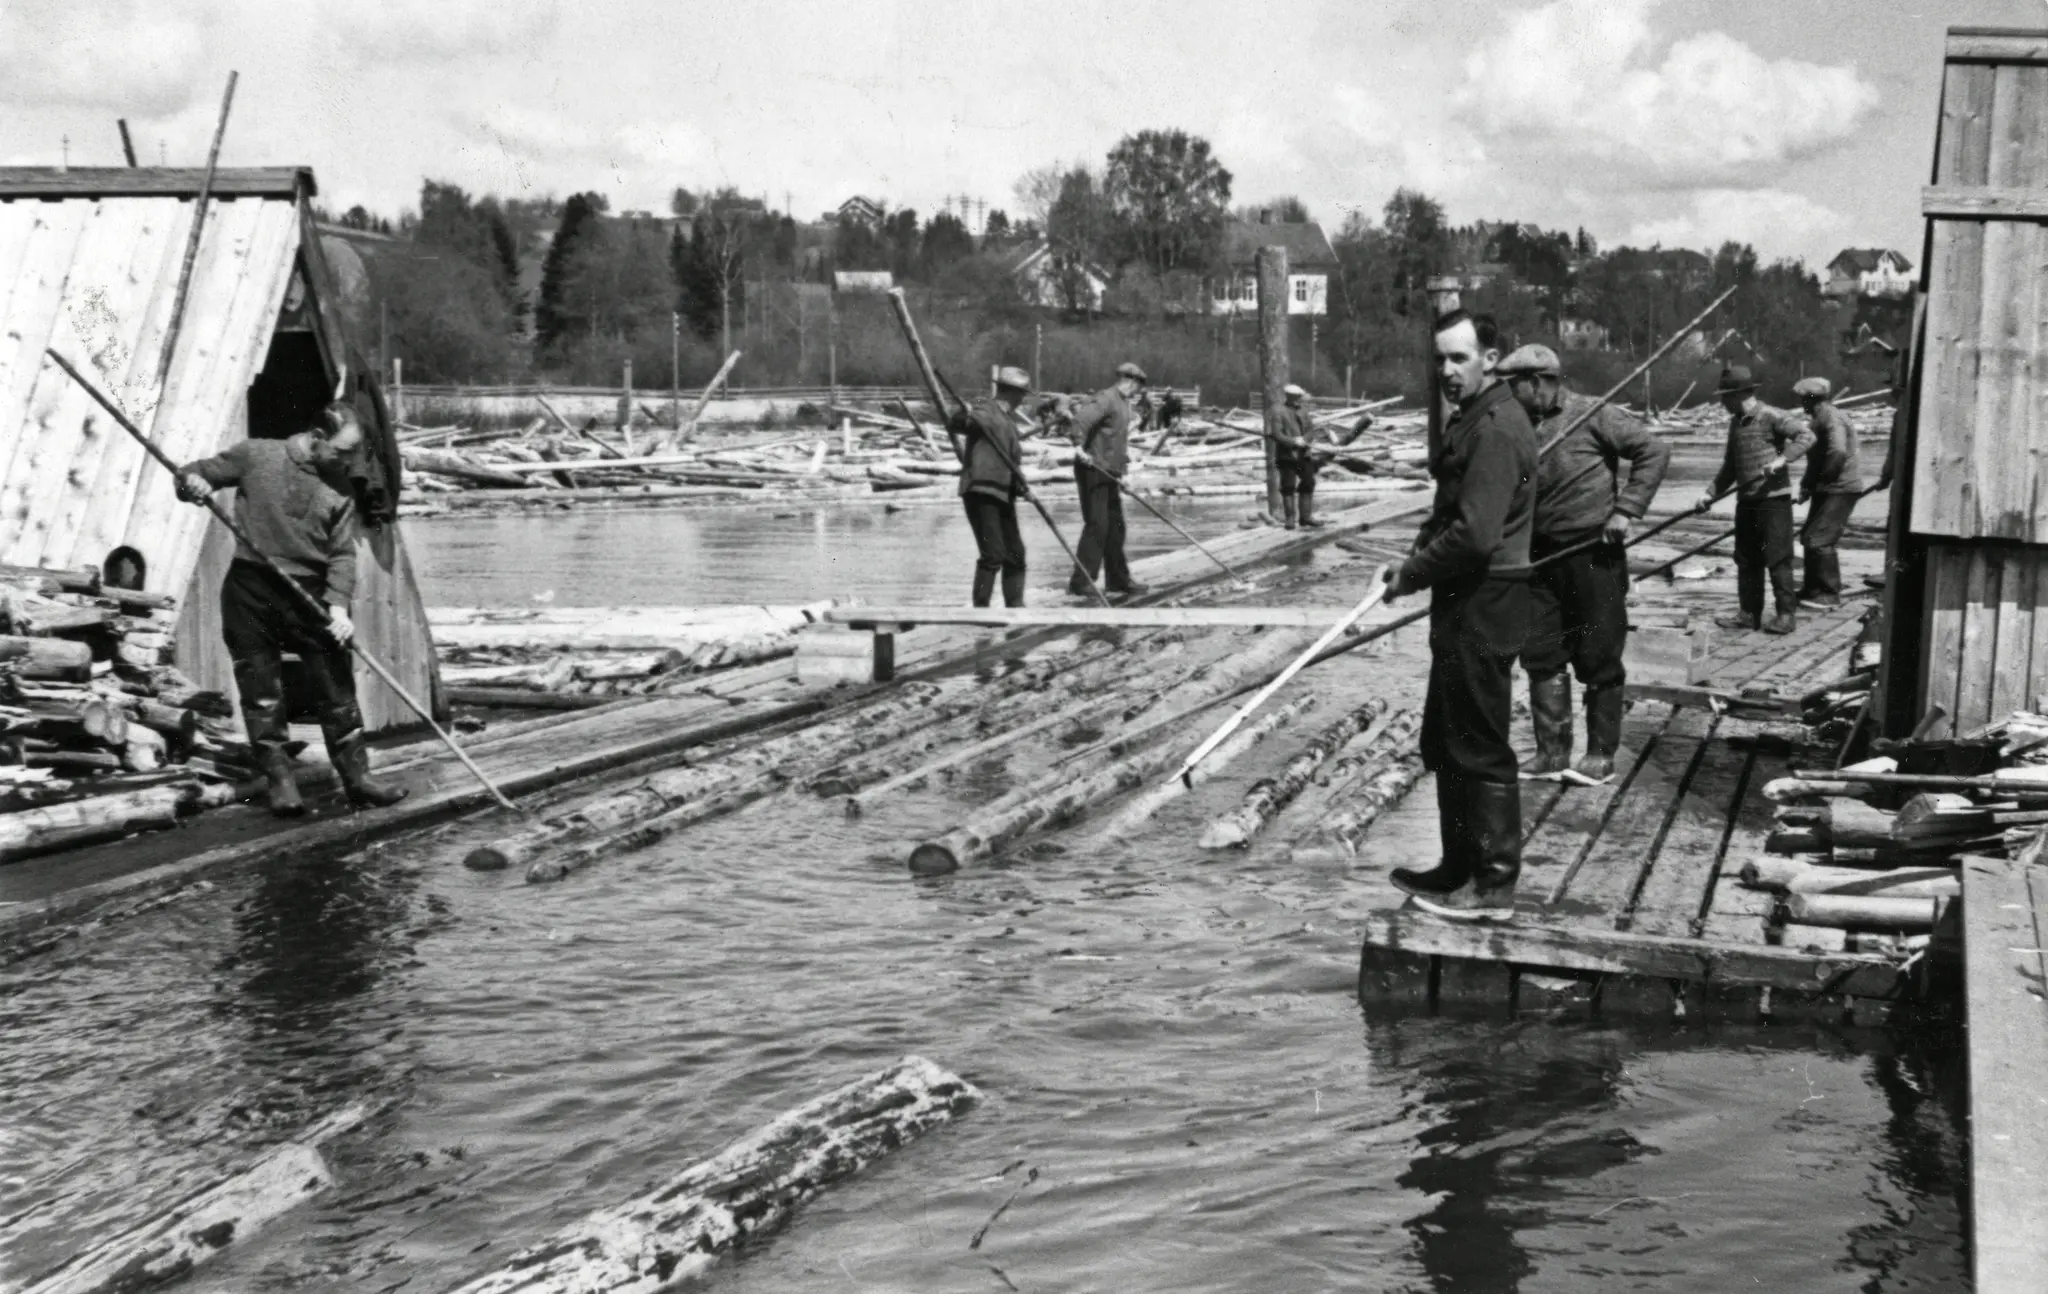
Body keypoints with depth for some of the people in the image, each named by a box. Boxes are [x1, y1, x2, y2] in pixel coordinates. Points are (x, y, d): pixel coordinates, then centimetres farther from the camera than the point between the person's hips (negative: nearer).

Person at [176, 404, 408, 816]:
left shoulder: (339, 491, 5)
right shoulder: (255, 456, 0)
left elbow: (342, 554, 0)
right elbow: (196, 474, 7)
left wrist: (338, 604, -15)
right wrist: (192, 481, -18)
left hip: (309, 594, 2)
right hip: (251, 590, -2)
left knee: (337, 689, 2)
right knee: (262, 693, 2)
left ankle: (357, 778, 10)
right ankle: (280, 781, 10)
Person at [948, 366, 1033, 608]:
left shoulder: (1008, 419, 20)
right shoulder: (985, 410, -6)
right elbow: (953, 426, -22)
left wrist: (1021, 486, 10)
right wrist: (964, 416, -43)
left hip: (1004, 494, 9)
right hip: (981, 491, -9)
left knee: (1015, 554, 13)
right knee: (993, 554, -14)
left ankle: (1015, 606, 22)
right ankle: (980, 608, -7)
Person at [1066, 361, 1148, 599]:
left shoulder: (1123, 403, 19)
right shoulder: (1105, 399, -13)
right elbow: (1081, 418, -28)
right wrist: (1079, 445, -39)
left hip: (1108, 473, 10)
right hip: (1093, 471, -10)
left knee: (1115, 526, 14)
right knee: (1097, 526, -13)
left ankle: (1118, 580, 23)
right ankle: (1080, 582, -12)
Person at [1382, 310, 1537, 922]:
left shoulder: (1496, 428, -19)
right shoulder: (1472, 419, 15)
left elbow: (1475, 534, -25)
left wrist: (1414, 573, -13)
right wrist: (1418, 563, 6)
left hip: (1482, 607, -11)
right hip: (1465, 603, 11)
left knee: (1480, 749, -3)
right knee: (1446, 743, 18)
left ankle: (1494, 886, 5)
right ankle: (1461, 869, 29)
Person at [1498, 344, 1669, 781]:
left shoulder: (1591, 415, -10)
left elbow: (1654, 451, -11)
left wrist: (1626, 509, -15)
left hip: (1594, 553, -6)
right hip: (1543, 556, 6)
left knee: (1598, 659, 2)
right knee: (1541, 655, 5)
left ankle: (1601, 754, 13)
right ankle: (1552, 751, 15)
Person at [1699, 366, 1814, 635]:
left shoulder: (1771, 417, -11)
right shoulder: (1735, 422, 14)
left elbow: (1806, 435, -17)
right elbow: (1730, 465, 22)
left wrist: (1783, 459, -29)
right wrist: (1712, 493, 14)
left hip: (1773, 498, -8)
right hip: (1746, 500, 8)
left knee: (1777, 558, -5)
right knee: (1746, 559, 11)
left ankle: (1786, 615, 2)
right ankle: (1748, 613, 19)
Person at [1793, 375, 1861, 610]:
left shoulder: (1831, 418, -17)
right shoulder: (1821, 418, 17)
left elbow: (1838, 452, -31)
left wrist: (1822, 479, -19)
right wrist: (1807, 485, 13)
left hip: (1840, 489, -11)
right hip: (1826, 489, 11)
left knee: (1819, 539, -12)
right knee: (1809, 537, 15)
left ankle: (1829, 594, -5)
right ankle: (1813, 589, 26)